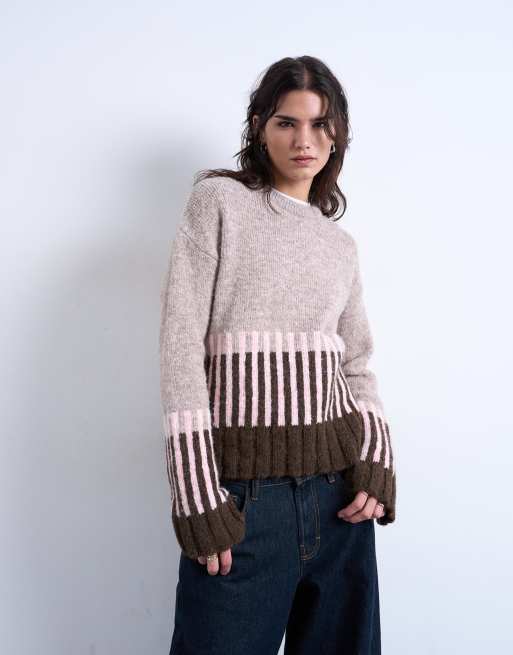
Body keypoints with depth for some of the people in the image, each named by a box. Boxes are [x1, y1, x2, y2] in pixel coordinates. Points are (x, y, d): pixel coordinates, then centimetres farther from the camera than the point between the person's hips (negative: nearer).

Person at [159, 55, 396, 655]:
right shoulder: (219, 200, 1)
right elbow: (181, 341, -7)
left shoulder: (341, 244, 14)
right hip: (243, 489, -4)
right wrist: (197, 494, -13)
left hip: (340, 488, 5)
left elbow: (357, 366, 15)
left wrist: (377, 466, -3)